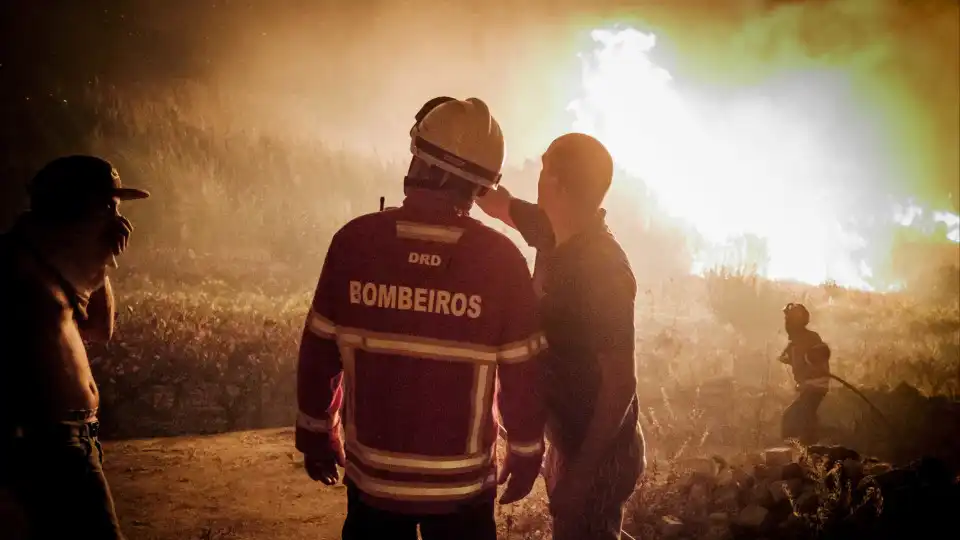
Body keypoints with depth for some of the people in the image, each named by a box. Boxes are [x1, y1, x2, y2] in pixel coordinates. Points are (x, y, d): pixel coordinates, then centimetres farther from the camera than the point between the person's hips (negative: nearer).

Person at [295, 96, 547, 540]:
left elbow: (319, 352, -3)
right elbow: (521, 374, -9)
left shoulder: (355, 240, -12)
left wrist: (317, 436, 11)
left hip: (372, 475, 2)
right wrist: (526, 453, 7)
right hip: (462, 482, -1)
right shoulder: (500, 258, -15)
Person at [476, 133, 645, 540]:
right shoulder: (555, 236, -3)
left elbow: (621, 382, -26)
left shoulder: (602, 268, -27)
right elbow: (496, 203, 16)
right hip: (570, 439, 9)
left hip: (596, 452, -8)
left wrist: (583, 472, -24)